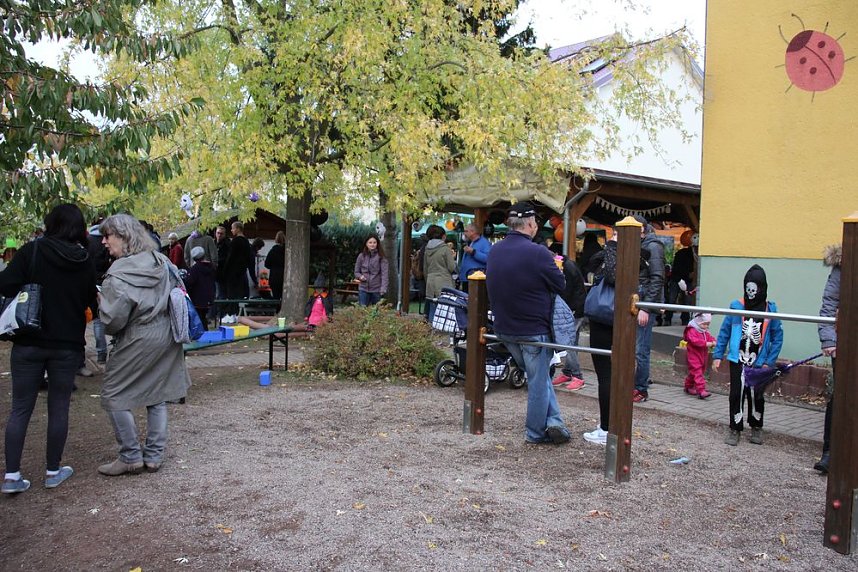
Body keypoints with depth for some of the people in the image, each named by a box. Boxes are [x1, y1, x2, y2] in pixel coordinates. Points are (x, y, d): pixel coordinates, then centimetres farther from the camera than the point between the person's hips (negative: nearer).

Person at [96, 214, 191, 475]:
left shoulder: (120, 273, -19)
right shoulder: (161, 262, 3)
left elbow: (113, 319, -17)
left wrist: (106, 316, 6)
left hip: (138, 341, -8)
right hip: (167, 336, 8)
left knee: (114, 396, 8)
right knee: (157, 396, 15)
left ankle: (131, 457, 13)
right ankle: (154, 456, 23)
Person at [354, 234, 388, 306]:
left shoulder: (381, 257, -3)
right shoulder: (361, 256, 5)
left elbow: (384, 273, -10)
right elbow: (356, 272, 13)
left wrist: (383, 289, -21)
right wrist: (360, 276, -10)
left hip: (376, 289, -2)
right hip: (363, 289, 2)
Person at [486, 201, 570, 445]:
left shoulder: (494, 251, 2)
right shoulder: (537, 253, -20)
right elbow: (561, 285, -11)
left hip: (504, 329, 7)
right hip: (533, 329, -7)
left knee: (538, 377, 21)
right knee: (538, 381, 9)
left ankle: (553, 421, 19)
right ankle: (535, 432, 19)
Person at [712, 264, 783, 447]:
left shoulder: (770, 309, -2)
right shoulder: (736, 306, -2)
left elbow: (777, 337, 0)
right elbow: (724, 332, 3)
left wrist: (769, 362, -6)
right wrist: (718, 356, 1)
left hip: (759, 362, 0)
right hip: (738, 359, 0)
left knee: (756, 396, 7)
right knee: (736, 394, 3)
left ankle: (756, 428, 30)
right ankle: (735, 429, 17)